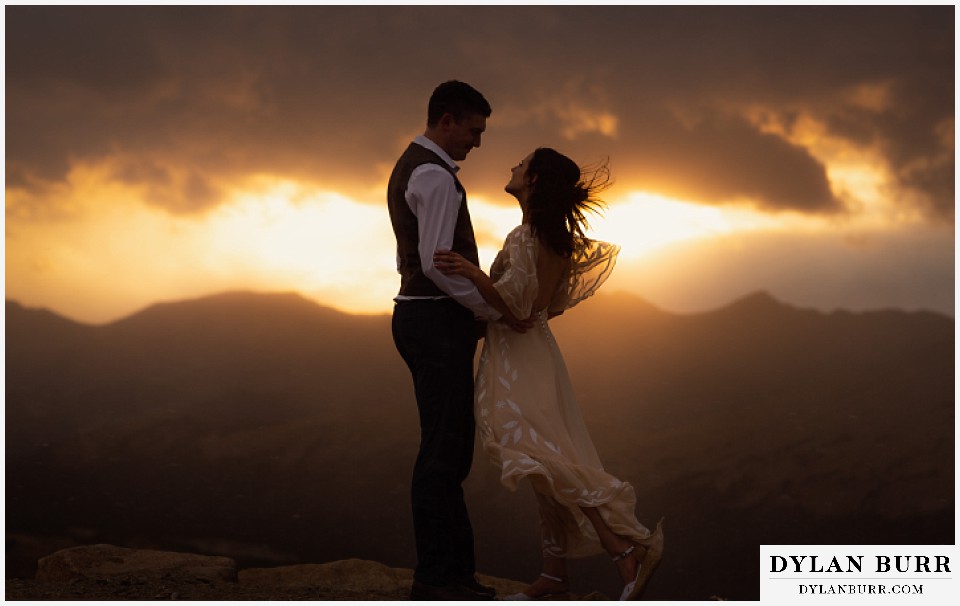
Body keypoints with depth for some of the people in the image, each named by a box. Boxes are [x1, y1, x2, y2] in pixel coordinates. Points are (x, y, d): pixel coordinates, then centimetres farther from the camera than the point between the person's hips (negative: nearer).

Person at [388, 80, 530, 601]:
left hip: (421, 317, 11)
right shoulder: (435, 175, -15)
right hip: (439, 323, -11)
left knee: (451, 449, 11)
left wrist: (476, 311, 23)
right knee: (442, 451, -8)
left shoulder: (408, 170, 19)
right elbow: (436, 263, -23)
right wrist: (496, 311, -15)